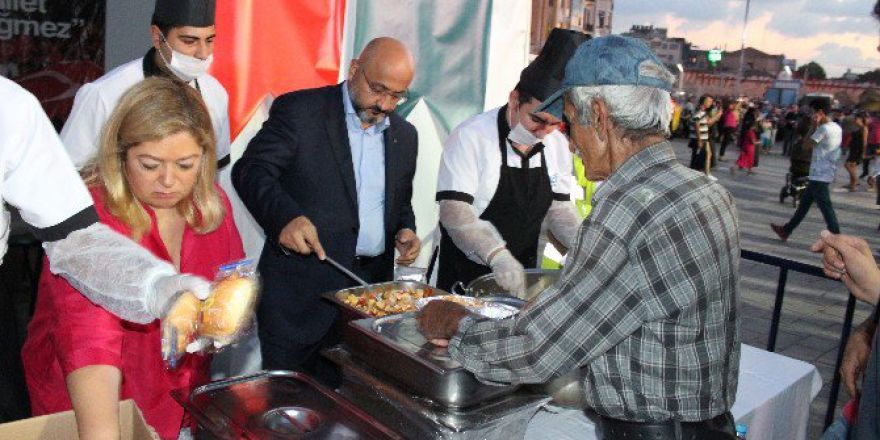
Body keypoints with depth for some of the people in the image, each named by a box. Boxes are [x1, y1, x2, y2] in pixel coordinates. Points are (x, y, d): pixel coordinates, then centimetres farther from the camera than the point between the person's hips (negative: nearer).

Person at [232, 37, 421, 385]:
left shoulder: (405, 135, 13)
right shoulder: (299, 111, -3)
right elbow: (250, 170, -10)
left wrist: (405, 230, 1)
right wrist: (285, 216, -28)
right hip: (301, 289, -4)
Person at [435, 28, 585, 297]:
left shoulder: (557, 145, 2)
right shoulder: (470, 137, -17)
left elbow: (559, 207, 7)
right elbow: (454, 210, -24)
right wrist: (498, 257, -37)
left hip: (522, 278, 6)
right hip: (466, 276, -5)